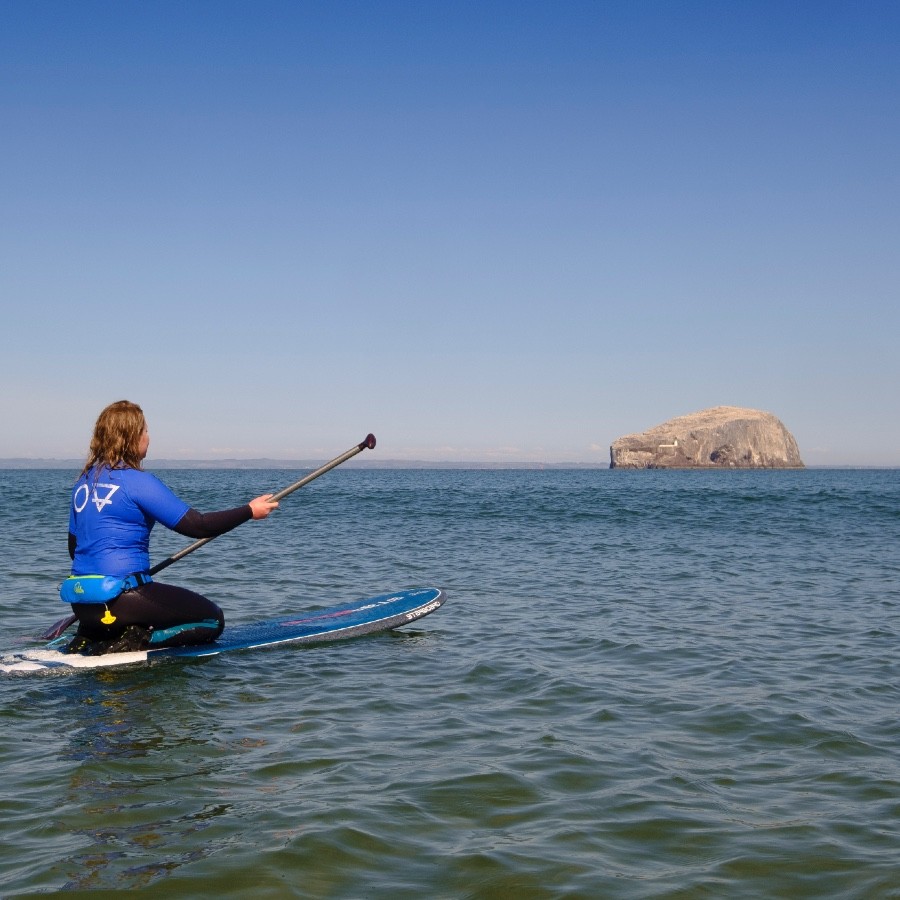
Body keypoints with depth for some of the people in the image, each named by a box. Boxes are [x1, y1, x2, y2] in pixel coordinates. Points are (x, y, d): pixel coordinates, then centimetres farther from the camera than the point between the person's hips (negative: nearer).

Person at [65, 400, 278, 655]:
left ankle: (88, 638, 11)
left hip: (82, 601, 8)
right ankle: (130, 643, -12)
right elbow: (197, 526, -14)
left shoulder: (84, 480, 11)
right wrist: (249, 510, -3)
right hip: (121, 598, -8)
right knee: (212, 619, 3)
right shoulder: (137, 481, -13)